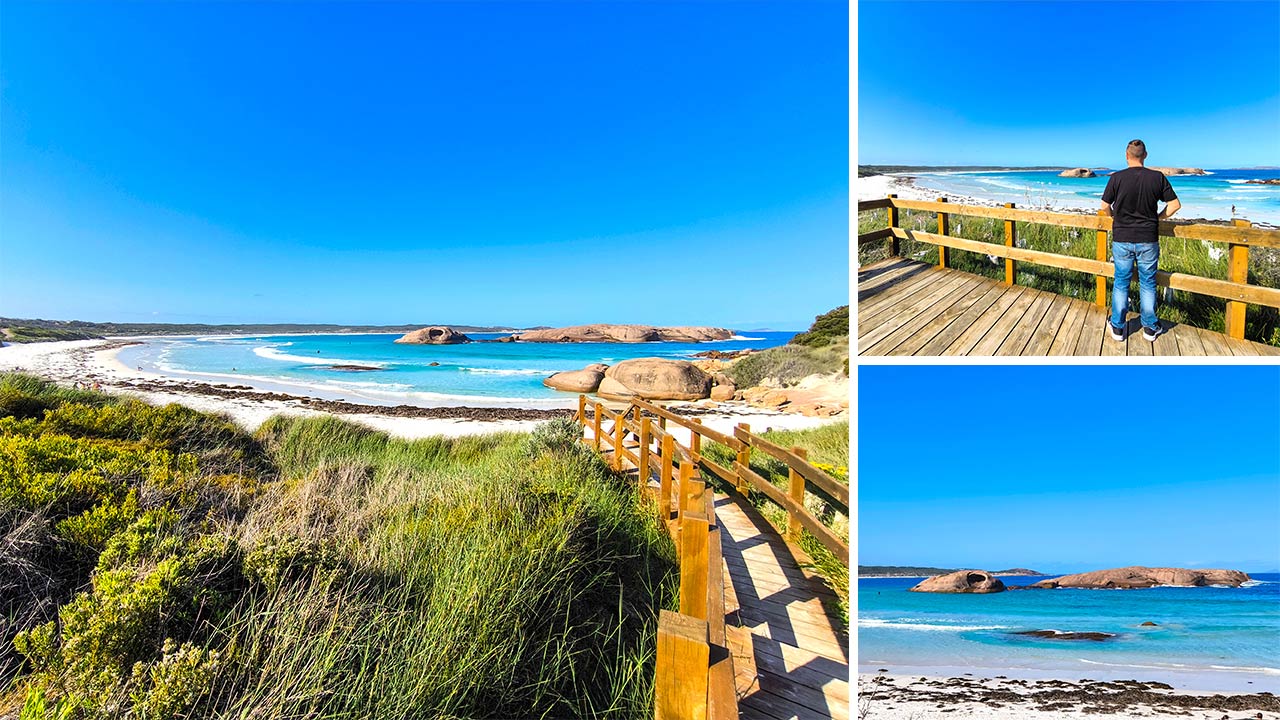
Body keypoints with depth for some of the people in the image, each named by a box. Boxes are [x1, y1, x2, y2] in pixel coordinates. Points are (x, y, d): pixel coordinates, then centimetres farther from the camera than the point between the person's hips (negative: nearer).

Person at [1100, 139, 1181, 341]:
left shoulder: (1117, 178, -9)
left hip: (1122, 239, -1)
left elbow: (1105, 207, -3)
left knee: (1121, 283, 10)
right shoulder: (1158, 177, -5)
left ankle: (1117, 328, 15)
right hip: (1148, 239, 1)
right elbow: (1175, 204, 0)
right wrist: (1158, 218, 15)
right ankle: (1150, 328, 20)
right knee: (1148, 283, 12)